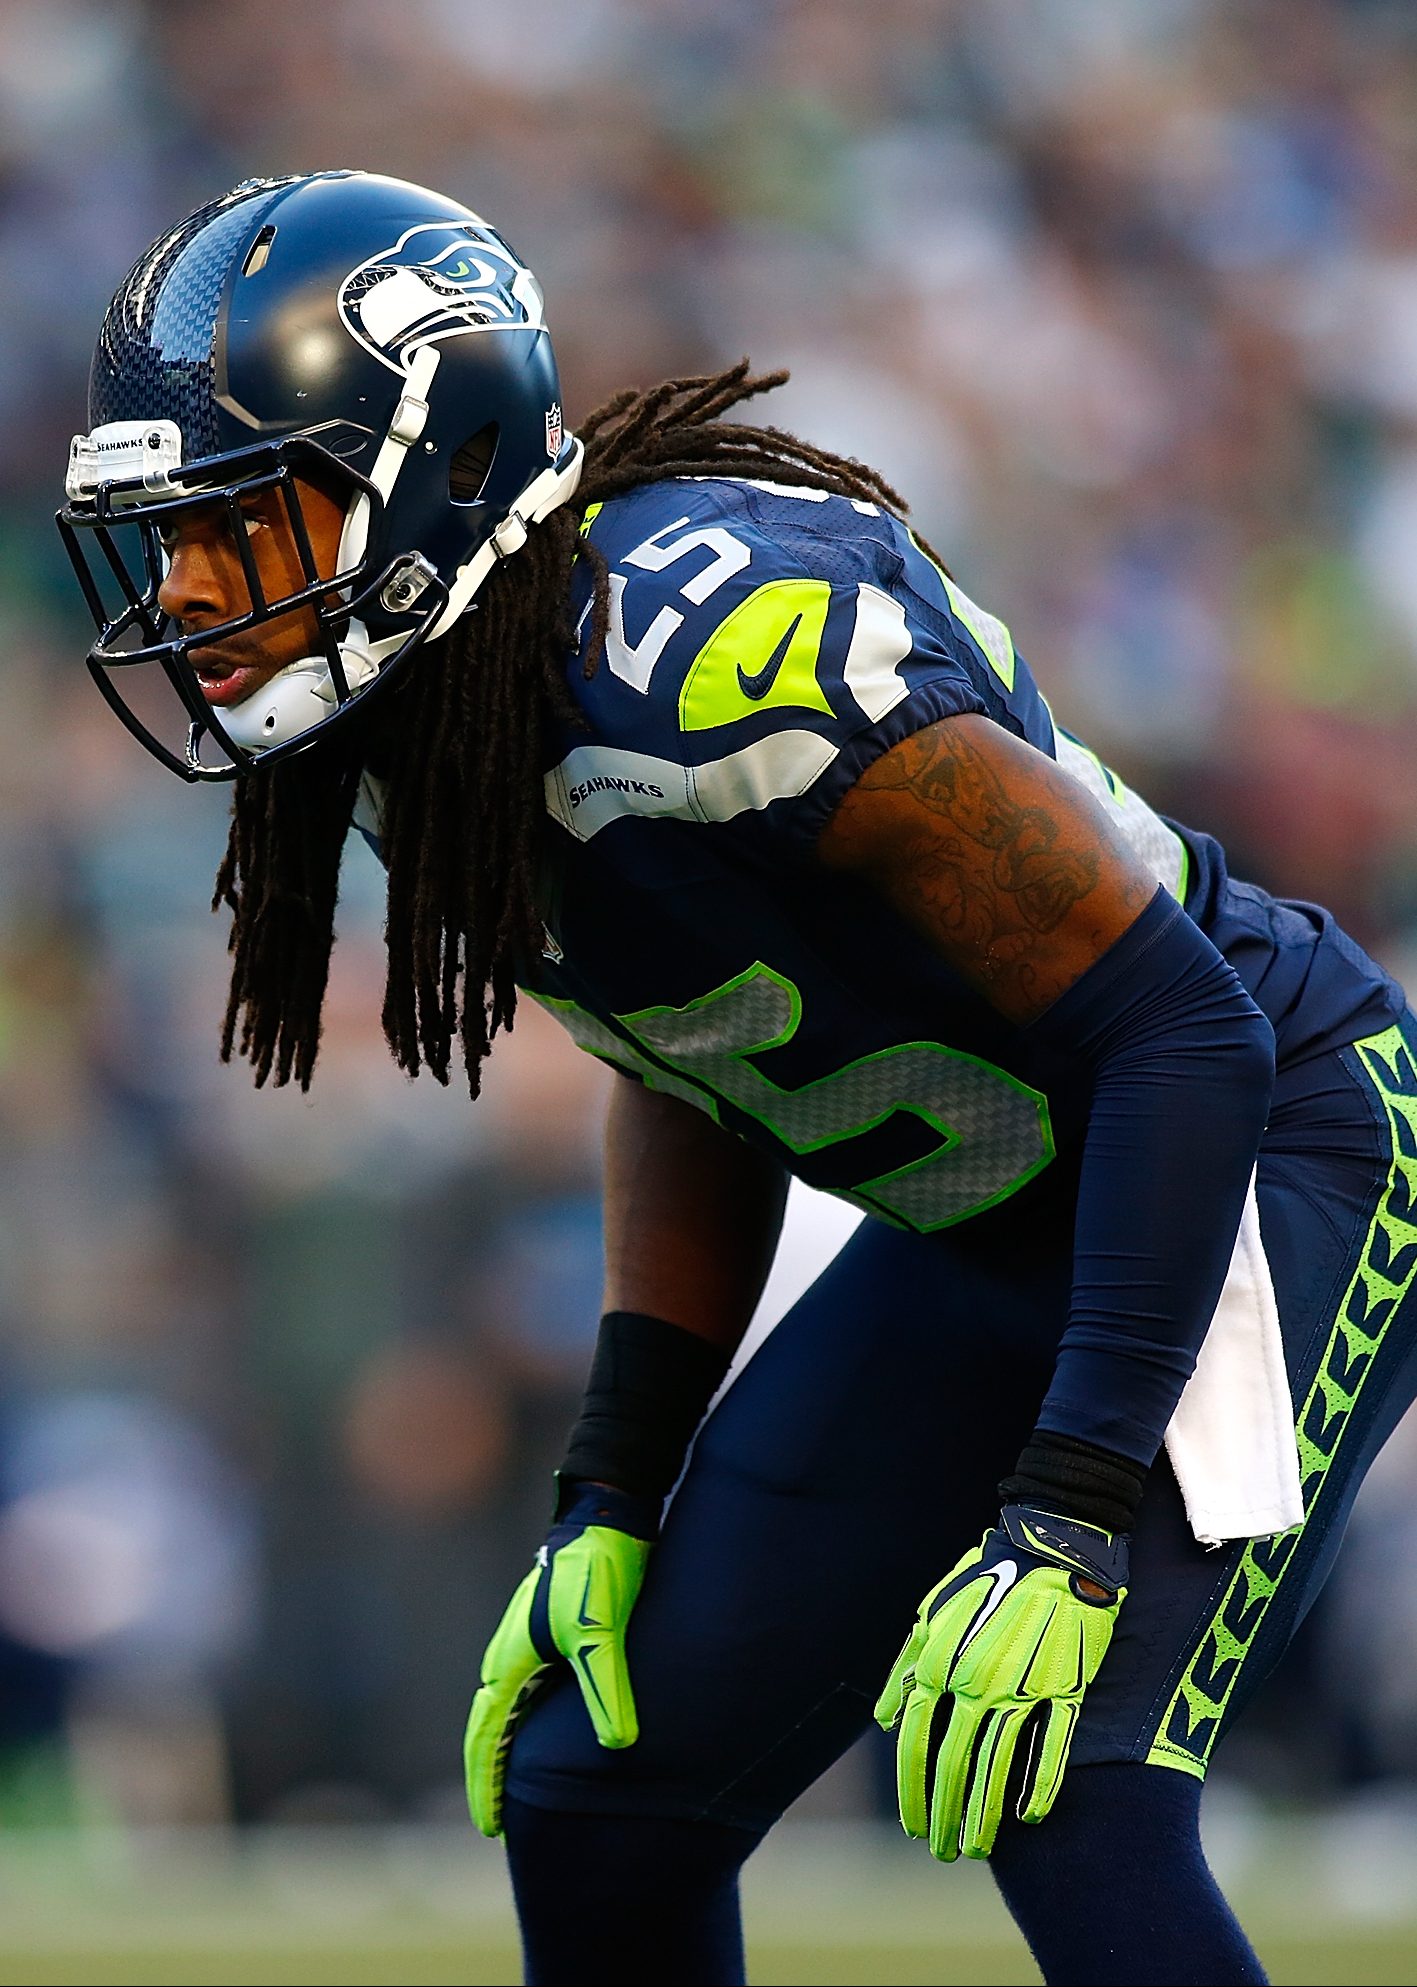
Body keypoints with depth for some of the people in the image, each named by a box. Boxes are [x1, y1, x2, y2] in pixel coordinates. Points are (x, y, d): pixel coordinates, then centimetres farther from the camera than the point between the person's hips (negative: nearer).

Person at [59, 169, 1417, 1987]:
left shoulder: (721, 646, -32)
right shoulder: (407, 731, -6)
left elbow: (1182, 1030, -29)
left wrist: (1071, 1521, -31)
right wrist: (613, 1499, 4)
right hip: (982, 1232, 9)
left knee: (1060, 1805, -24)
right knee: (600, 1799, 4)